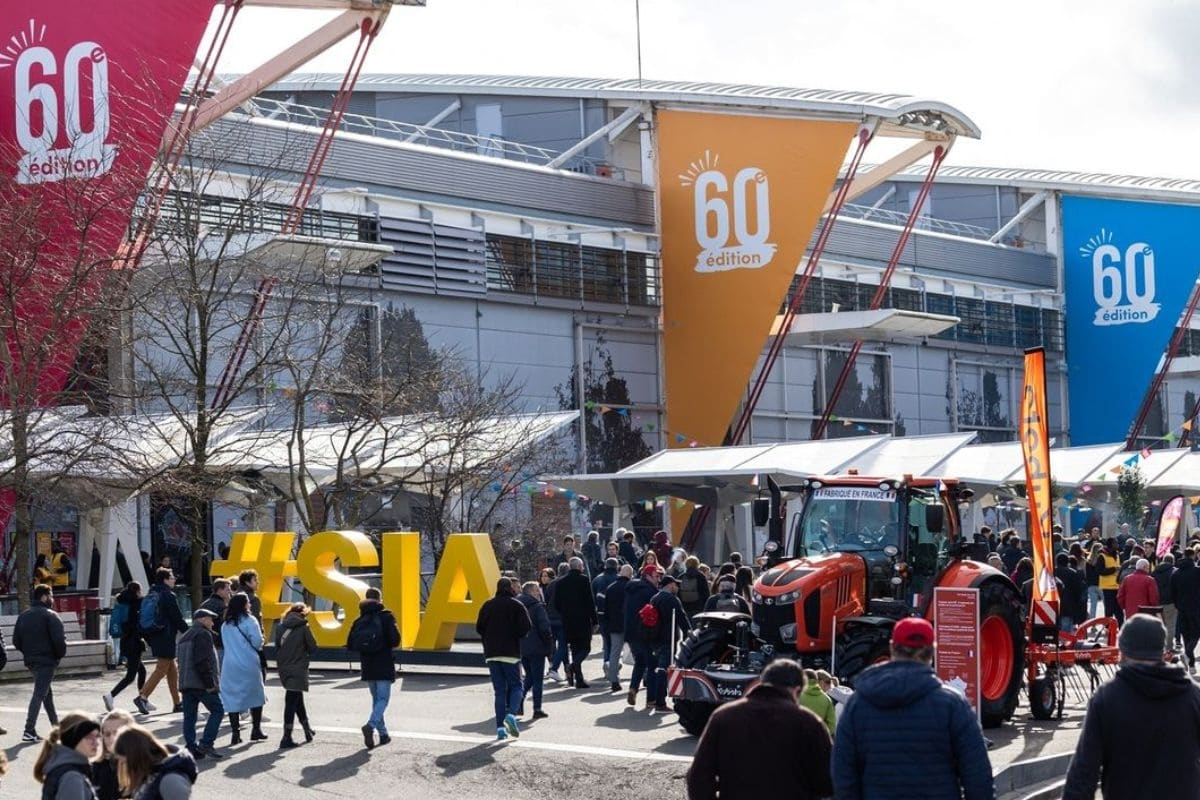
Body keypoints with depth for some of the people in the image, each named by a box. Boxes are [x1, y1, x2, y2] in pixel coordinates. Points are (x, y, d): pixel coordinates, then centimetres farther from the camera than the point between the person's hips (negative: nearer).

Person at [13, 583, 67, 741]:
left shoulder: (23, 615, 10)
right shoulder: (50, 615, -12)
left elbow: (16, 641, 9)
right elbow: (59, 640, -20)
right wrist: (60, 654, -3)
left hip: (30, 661, 8)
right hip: (47, 661, -8)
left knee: (47, 692, 21)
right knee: (39, 694, -7)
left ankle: (55, 725, 31)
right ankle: (29, 731, -14)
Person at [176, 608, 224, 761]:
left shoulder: (185, 637, 23)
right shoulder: (203, 634, -7)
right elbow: (203, 661, -18)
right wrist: (209, 683, -18)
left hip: (185, 684, 9)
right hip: (201, 684, -9)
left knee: (189, 717, 6)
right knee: (217, 710, -2)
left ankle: (191, 748, 2)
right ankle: (206, 743, -11)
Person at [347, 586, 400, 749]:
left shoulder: (359, 621, 3)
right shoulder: (386, 617, -8)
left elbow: (350, 644, 1)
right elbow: (395, 640, -16)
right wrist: (386, 645, 5)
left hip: (367, 667, 4)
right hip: (384, 666, -4)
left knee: (376, 698, 15)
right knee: (383, 698, -3)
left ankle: (383, 733, 16)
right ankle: (371, 725, -27)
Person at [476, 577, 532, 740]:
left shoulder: (488, 605, 7)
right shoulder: (517, 605, -2)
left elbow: (479, 628, 5)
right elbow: (526, 628, -11)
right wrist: (515, 635, 8)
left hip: (491, 654, 3)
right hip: (511, 653, -3)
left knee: (499, 691, 7)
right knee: (516, 686, 6)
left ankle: (500, 727, -1)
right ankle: (511, 714, -21)